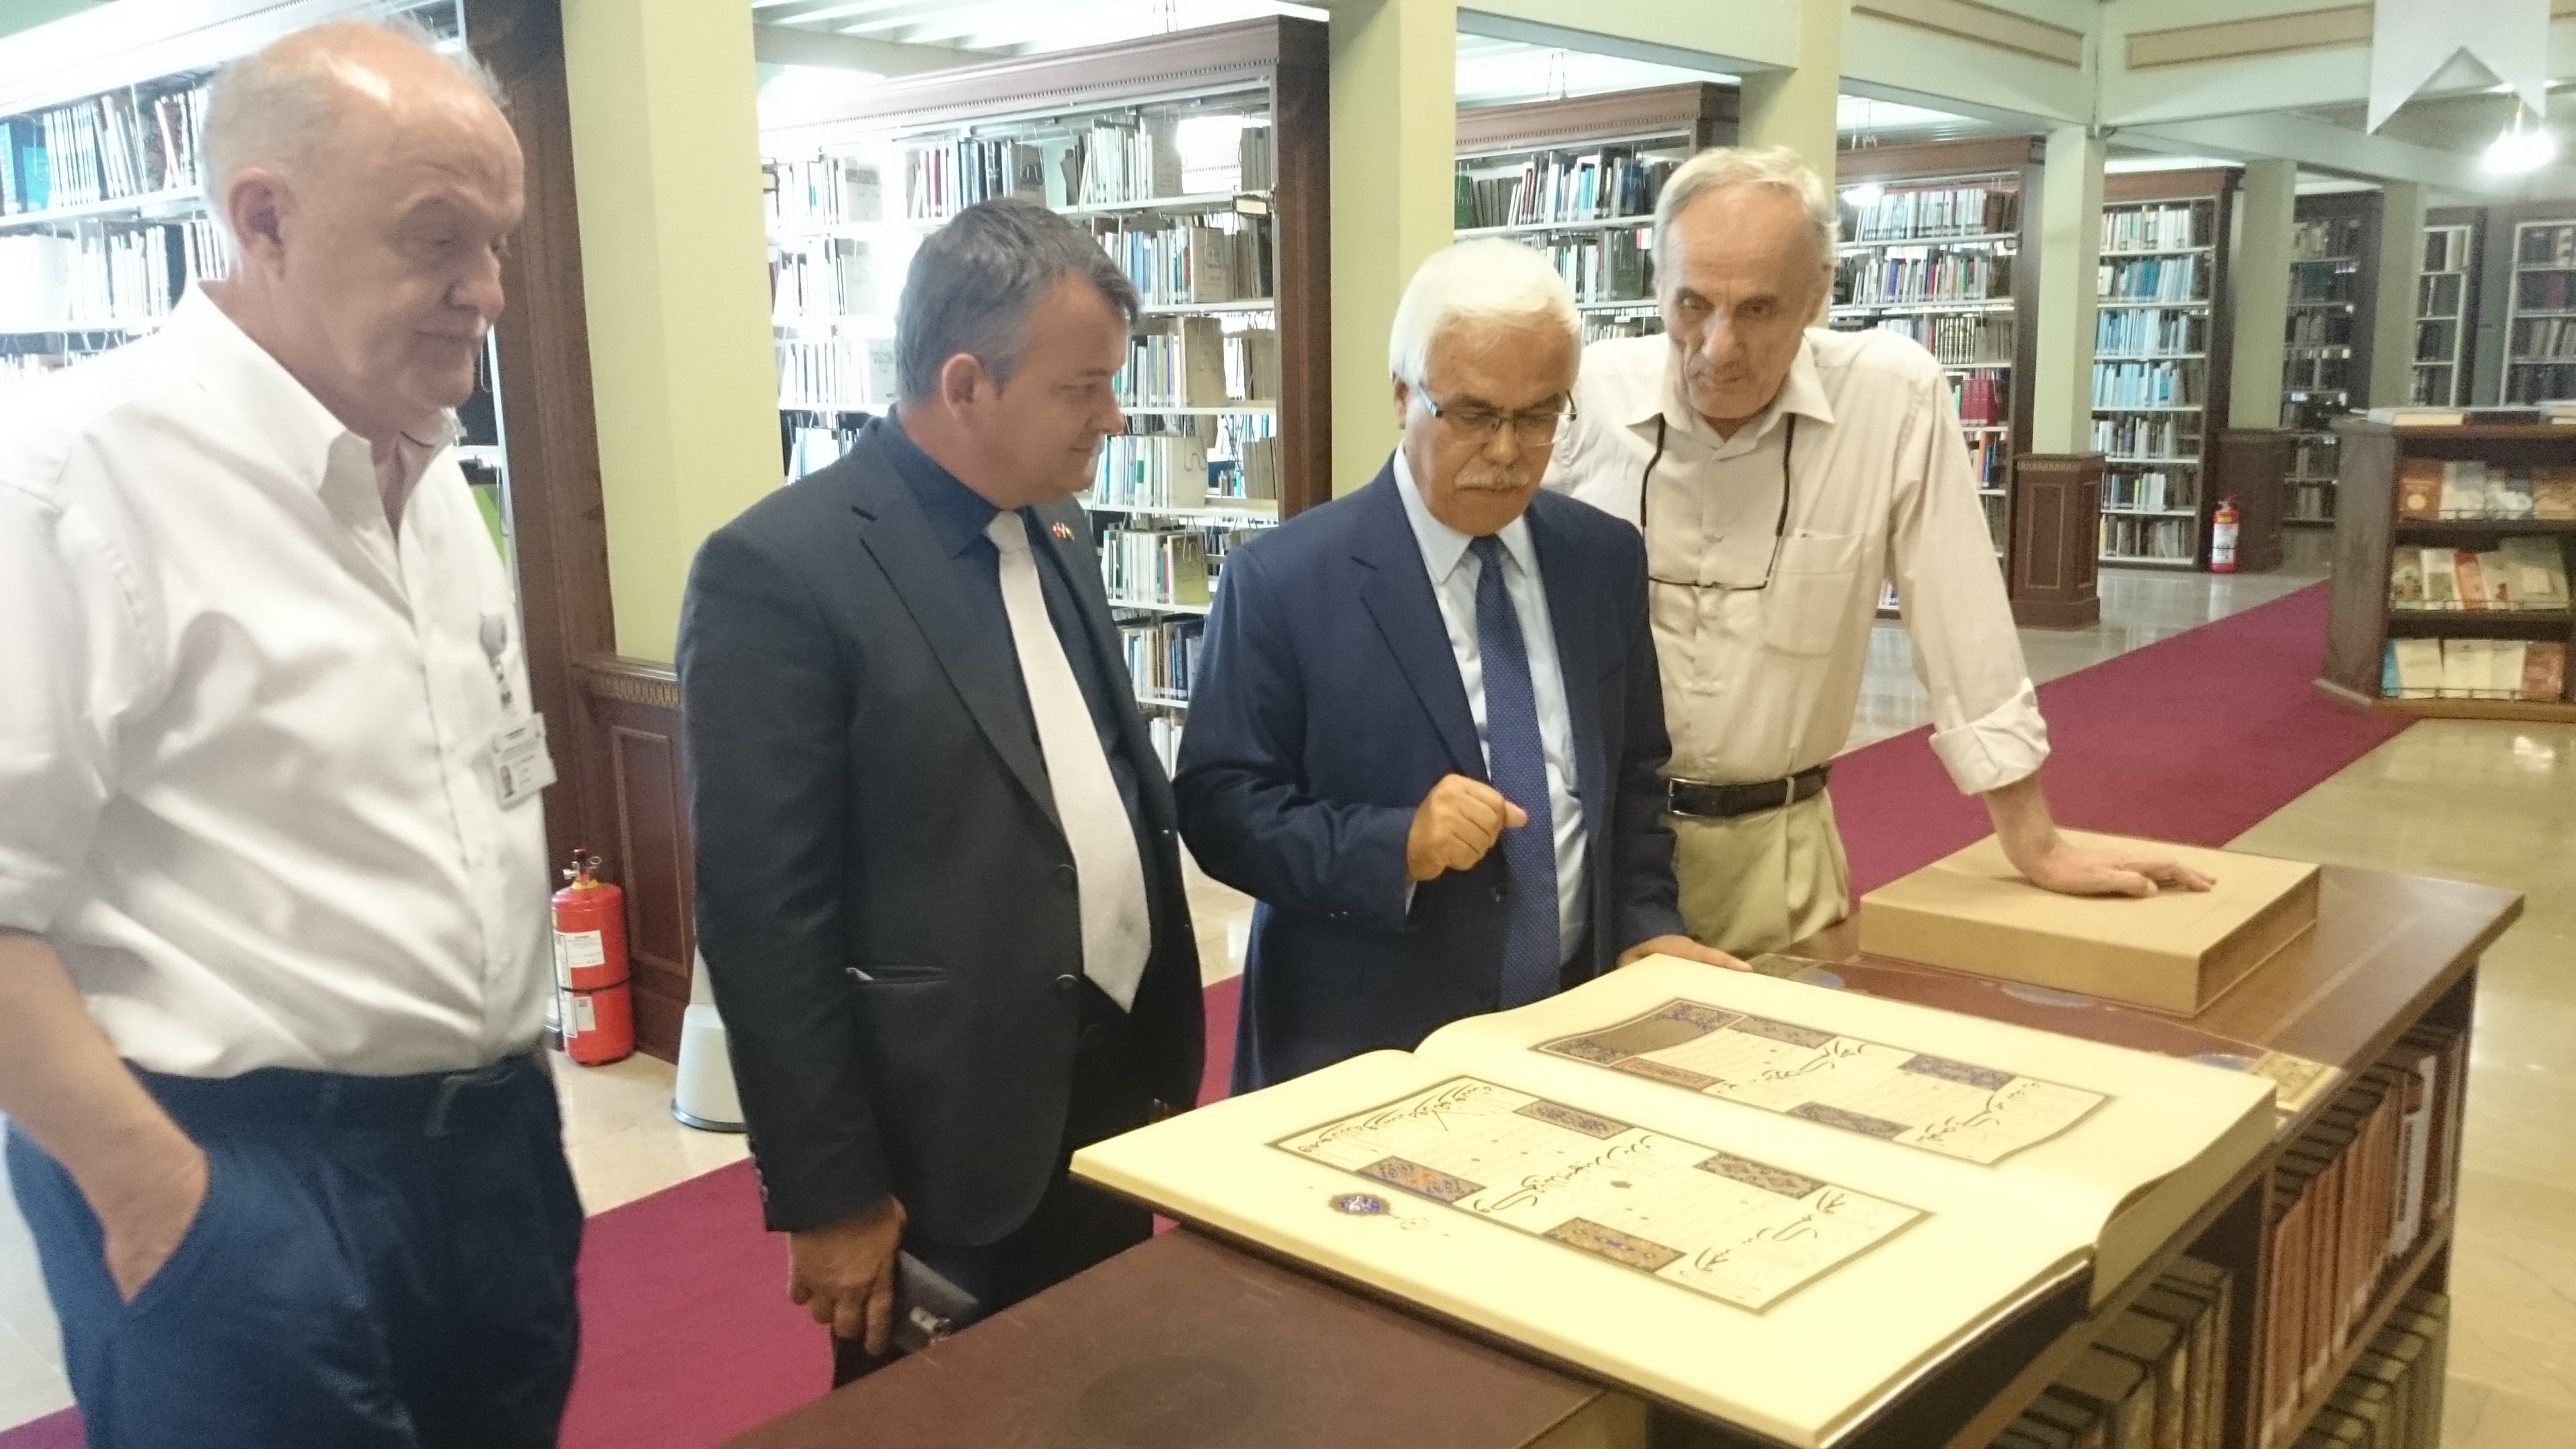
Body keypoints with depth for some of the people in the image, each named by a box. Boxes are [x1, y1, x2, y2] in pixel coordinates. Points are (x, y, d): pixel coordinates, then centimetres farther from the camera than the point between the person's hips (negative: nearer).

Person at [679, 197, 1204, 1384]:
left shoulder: (1054, 533, 7)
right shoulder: (778, 570, -17)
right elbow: (763, 916, -17)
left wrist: (1166, 1054, 13)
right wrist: (829, 1194, -14)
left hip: (1115, 1102, 7)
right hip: (945, 1156, -7)